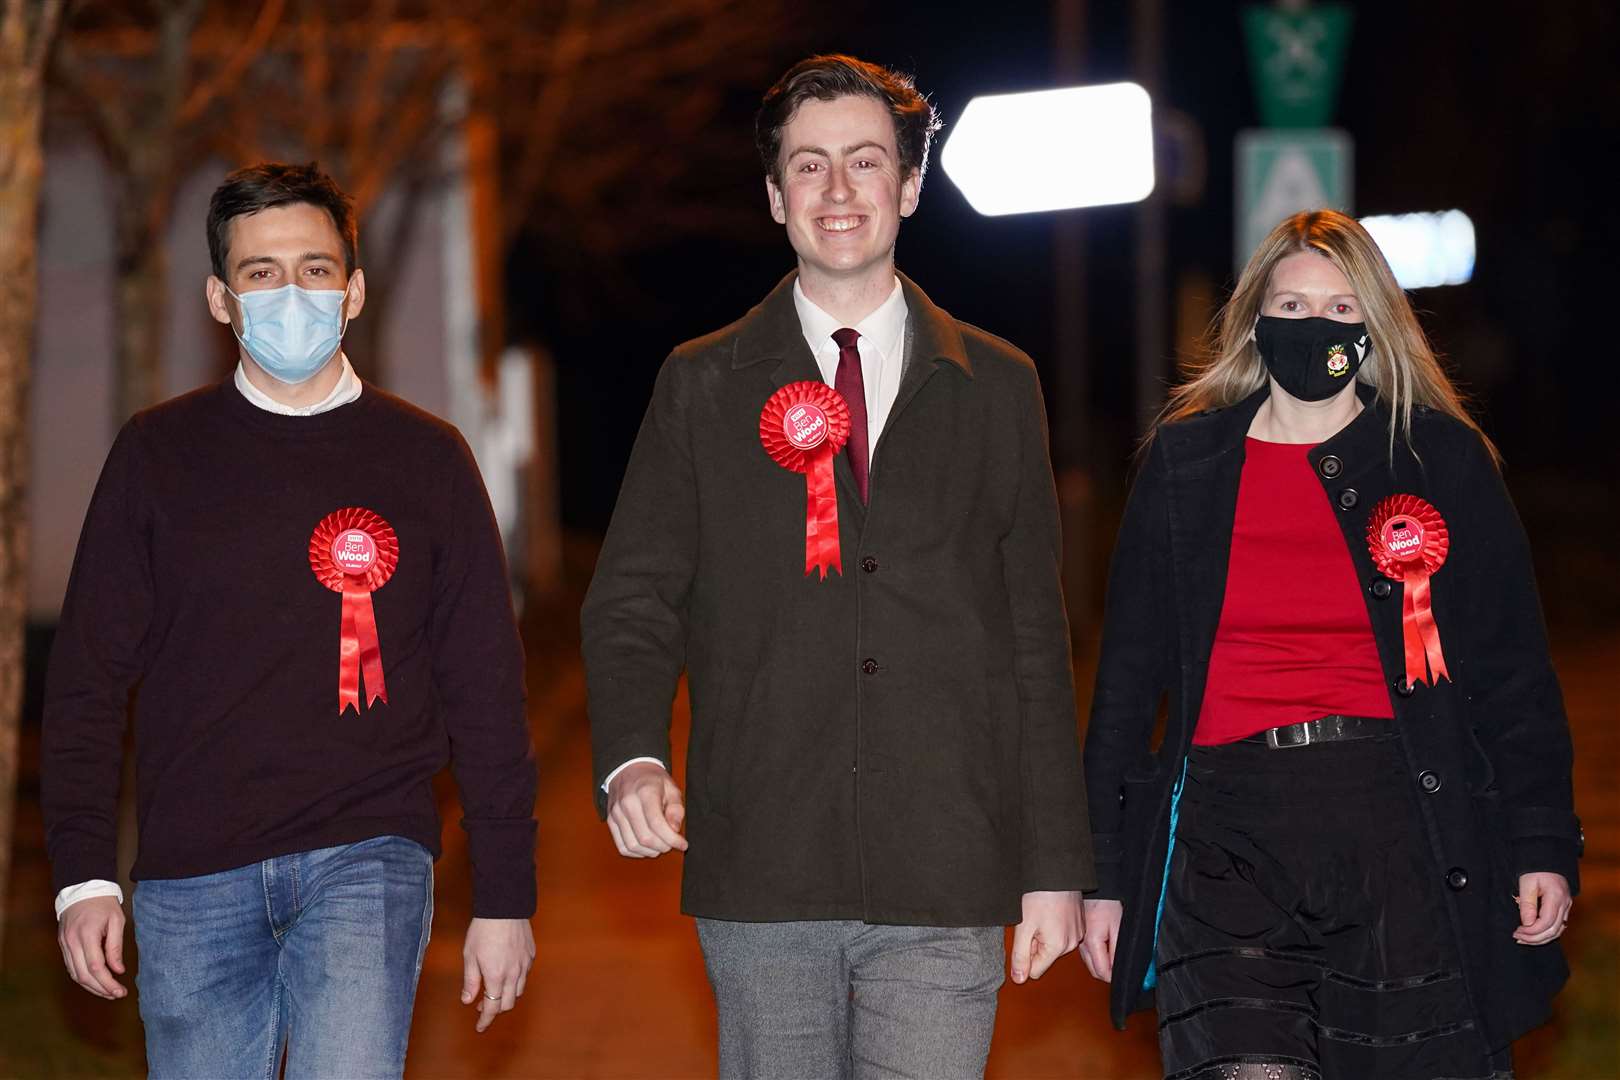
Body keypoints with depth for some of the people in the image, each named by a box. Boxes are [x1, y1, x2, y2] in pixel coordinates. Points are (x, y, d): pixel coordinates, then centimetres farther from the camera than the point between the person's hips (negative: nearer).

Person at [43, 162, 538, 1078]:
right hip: (193, 876, 2)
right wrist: (84, 875, -1)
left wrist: (506, 897, 3)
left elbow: (486, 688, 8)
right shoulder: (159, 453, 7)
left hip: (368, 861, -1)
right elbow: (89, 676, 8)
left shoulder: (426, 459, 7)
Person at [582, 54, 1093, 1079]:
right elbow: (634, 599, 6)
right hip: (762, 877, 0)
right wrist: (631, 758, -15)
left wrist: (1057, 863, 5)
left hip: (944, 884, 0)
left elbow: (1036, 635, 10)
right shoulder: (702, 387, 9)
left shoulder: (996, 386, 11)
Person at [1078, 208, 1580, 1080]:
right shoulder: (1185, 462, 11)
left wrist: (1543, 844, 1)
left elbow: (1511, 673, 9)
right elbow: (1128, 671, 13)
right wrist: (1106, 872, 9)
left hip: (1403, 820, 0)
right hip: (1226, 831, 0)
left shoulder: (1444, 459, 8)